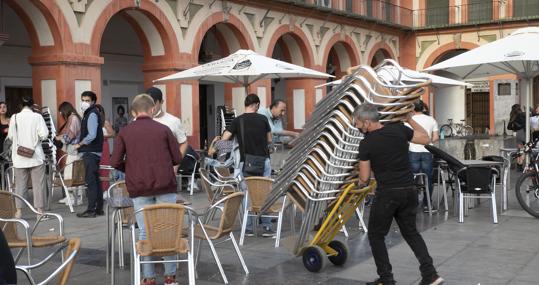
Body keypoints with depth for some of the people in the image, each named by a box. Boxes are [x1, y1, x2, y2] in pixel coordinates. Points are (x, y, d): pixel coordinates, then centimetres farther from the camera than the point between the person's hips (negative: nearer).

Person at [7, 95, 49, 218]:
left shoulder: (14, 117, -1)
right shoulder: (37, 117, -8)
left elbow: (10, 136, 4)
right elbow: (44, 134, -13)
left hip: (19, 157, 2)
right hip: (36, 156, -2)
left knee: (20, 184, 9)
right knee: (38, 184, 5)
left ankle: (19, 211, 11)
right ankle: (39, 209, 6)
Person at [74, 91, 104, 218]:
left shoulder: (92, 114, -13)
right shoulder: (89, 113, 17)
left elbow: (92, 135, -22)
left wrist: (80, 144, -11)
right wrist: (80, 143, 12)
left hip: (90, 152, -10)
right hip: (93, 151, 10)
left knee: (90, 180, -8)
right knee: (95, 180, 13)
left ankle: (91, 210, -6)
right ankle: (99, 208, 19)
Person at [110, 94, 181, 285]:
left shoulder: (125, 132, 3)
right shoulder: (163, 129, 1)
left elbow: (115, 162, -1)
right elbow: (177, 159, 2)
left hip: (139, 188, 1)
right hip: (165, 186, -1)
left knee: (145, 231, 6)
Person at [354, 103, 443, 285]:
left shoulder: (366, 144, -9)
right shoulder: (399, 129, 2)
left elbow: (364, 178, -4)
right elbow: (425, 139, 15)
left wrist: (360, 181, 21)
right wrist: (410, 119, 24)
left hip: (387, 194, -5)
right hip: (409, 191, 6)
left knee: (376, 235, 12)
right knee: (411, 232, 20)